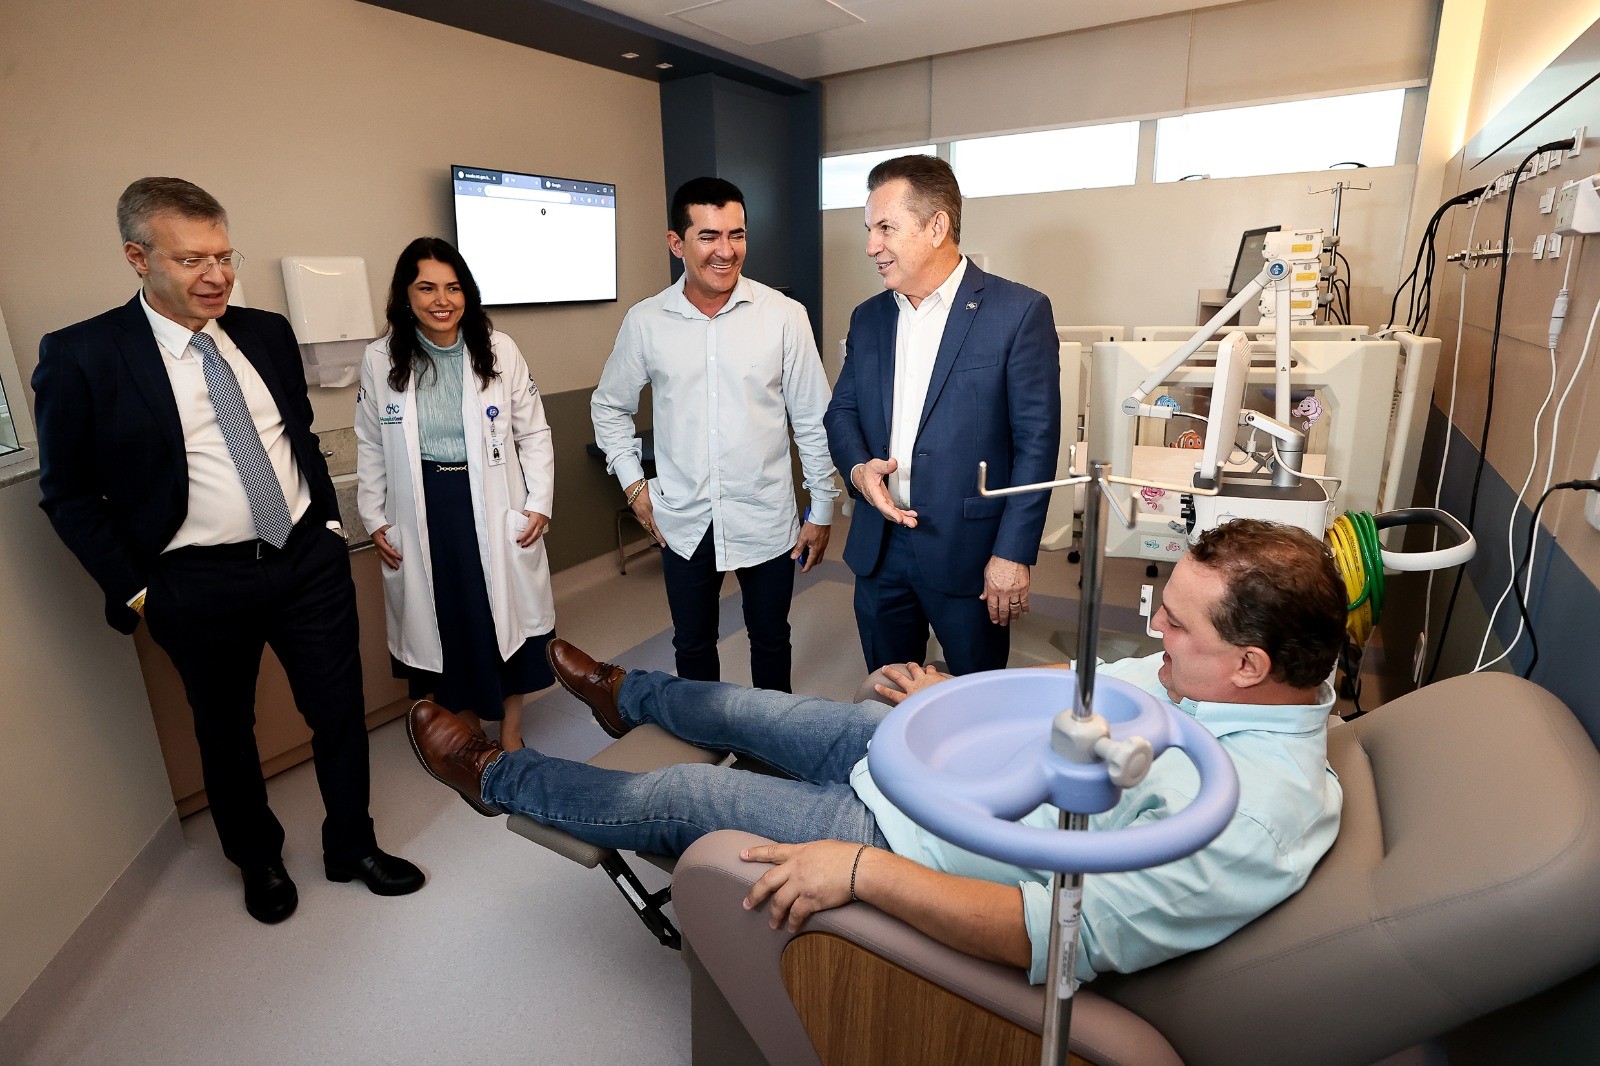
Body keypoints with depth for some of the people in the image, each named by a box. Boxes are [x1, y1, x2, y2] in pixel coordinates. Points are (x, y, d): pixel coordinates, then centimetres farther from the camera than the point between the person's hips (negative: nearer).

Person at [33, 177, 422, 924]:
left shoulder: (267, 333, 3)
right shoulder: (81, 357, -9)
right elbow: (68, 496, -4)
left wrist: (329, 526, 10)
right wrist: (135, 591, -6)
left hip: (309, 559, 3)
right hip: (200, 585, -3)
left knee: (340, 711, 12)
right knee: (225, 732, 17)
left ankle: (352, 847, 35)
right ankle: (258, 860, 43)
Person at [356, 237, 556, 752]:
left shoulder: (499, 349, -4)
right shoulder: (380, 359, 0)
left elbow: (534, 433, 1)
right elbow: (370, 445, 9)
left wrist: (540, 502, -4)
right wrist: (374, 518, 6)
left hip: (494, 507, -1)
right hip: (421, 512, 1)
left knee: (508, 616, 6)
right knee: (446, 623, 11)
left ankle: (511, 729, 26)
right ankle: (467, 727, 32)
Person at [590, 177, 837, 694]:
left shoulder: (783, 315, -8)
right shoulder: (645, 321, -3)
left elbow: (813, 420, -3)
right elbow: (609, 406, 11)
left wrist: (821, 510, -1)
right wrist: (634, 484, 3)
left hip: (766, 518, -1)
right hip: (683, 521, 1)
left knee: (770, 641, 17)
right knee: (692, 645, 18)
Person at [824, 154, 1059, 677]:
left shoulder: (1019, 311, -8)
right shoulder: (868, 318, 9)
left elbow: (1036, 441, -10)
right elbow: (842, 409, 14)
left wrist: (1013, 554, -14)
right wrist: (857, 466, -8)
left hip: (968, 550, -4)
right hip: (879, 548, 5)